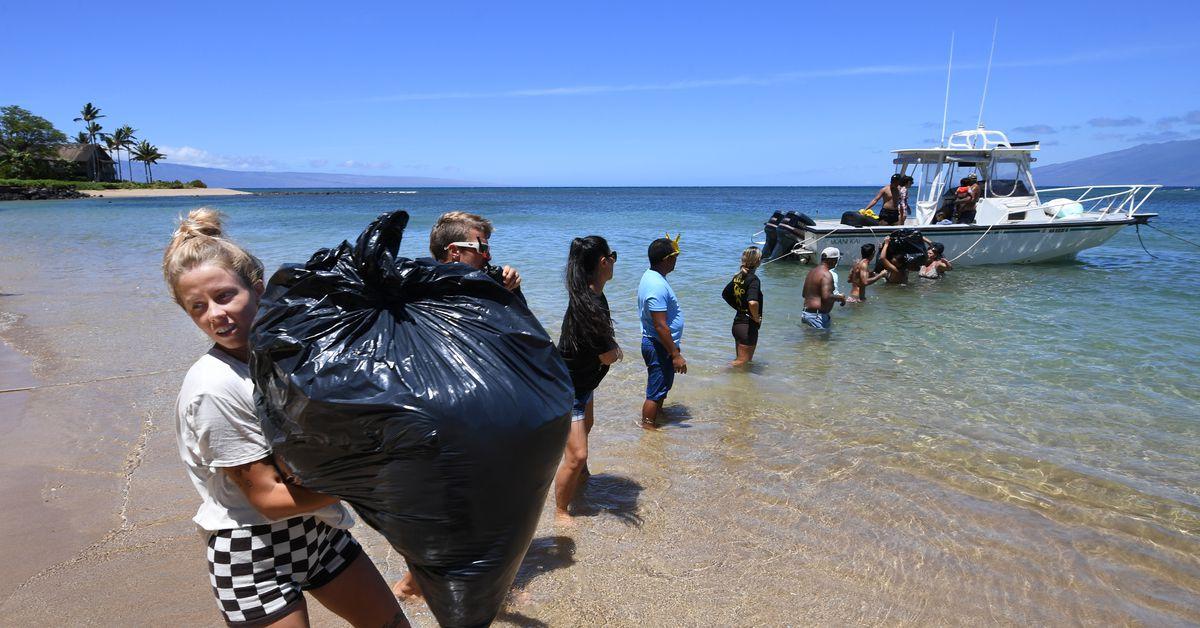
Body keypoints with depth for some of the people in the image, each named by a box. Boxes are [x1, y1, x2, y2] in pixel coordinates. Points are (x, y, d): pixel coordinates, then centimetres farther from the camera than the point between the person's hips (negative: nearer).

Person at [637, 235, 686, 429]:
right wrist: (676, 355, -23)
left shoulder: (651, 276, 6)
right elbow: (660, 326, -28)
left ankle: (658, 414, 45)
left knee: (663, 384, 27)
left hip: (657, 345, 11)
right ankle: (648, 427, 14)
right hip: (659, 347, -11)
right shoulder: (657, 286, -28)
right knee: (655, 392, 2)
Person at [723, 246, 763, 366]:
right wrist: (756, 318, -17)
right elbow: (753, 303, -35)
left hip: (737, 322, 8)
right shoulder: (753, 279, -20)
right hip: (748, 325, -8)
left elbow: (725, 294, 17)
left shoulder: (737, 277, 4)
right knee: (743, 361, 2)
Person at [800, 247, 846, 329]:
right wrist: (840, 298, -9)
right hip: (817, 316, -10)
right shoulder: (826, 275, -16)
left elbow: (804, 294, 22)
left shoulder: (812, 271, 14)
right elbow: (826, 297, -28)